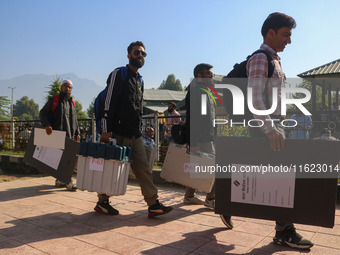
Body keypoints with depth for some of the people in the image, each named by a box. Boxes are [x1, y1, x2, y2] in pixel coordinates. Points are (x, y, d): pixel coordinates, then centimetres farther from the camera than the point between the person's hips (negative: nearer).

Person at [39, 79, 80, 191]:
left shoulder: (72, 102, 20)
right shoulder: (54, 100, 4)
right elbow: (42, 113, 2)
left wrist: (77, 133, 15)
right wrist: (47, 125, -16)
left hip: (70, 135, 6)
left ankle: (59, 179, 18)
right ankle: (68, 181, -10)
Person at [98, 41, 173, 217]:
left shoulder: (139, 80, 20)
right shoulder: (119, 74, -2)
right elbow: (109, 102, -11)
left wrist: (140, 129, 16)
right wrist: (107, 130, -17)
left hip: (135, 134, 7)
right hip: (118, 133, -7)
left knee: (143, 168, 3)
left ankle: (153, 204, 5)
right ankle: (102, 202, 20)